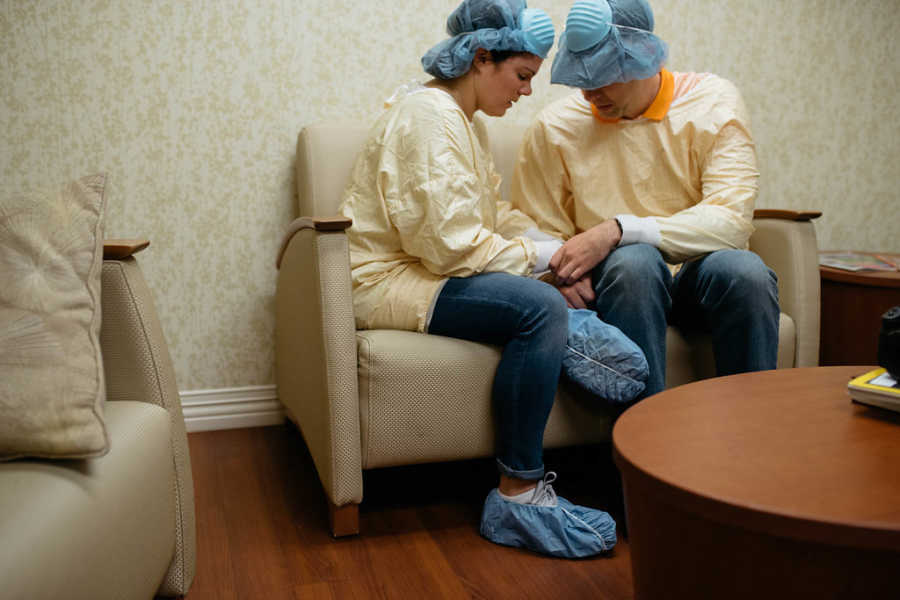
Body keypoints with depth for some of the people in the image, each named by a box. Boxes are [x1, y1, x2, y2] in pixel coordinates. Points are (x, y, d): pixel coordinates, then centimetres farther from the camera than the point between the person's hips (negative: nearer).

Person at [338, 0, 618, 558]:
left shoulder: (466, 119, 17)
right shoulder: (426, 115, -16)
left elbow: (496, 213, 19)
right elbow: (450, 243, -24)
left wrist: (552, 247, 1)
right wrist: (536, 255, -12)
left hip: (425, 272, 10)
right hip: (386, 279, -10)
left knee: (550, 301, -6)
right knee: (541, 307, -26)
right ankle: (518, 495, -19)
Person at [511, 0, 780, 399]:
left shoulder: (714, 103, -3)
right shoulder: (555, 127, 0)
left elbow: (731, 220, -15)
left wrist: (618, 230, -25)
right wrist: (565, 268, -20)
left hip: (698, 274, 1)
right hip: (618, 281, 0)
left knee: (744, 270, -33)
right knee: (635, 260, -34)